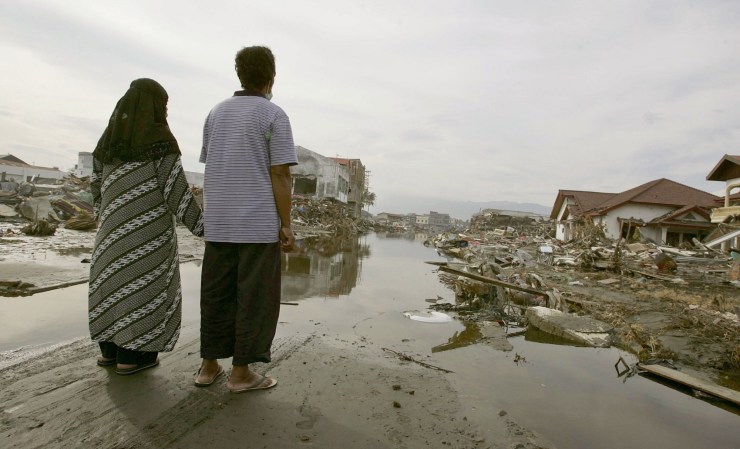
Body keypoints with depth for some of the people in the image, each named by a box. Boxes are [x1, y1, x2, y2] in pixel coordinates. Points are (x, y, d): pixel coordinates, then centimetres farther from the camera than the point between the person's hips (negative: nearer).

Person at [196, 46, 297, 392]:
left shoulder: (216, 113, 14)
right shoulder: (274, 116, -4)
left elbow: (210, 166, 14)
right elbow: (280, 174, -10)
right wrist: (286, 225, -7)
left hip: (218, 223, 6)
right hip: (259, 223, -6)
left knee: (216, 294, 12)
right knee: (255, 298, 3)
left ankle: (209, 366, 21)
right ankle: (240, 373, 10)